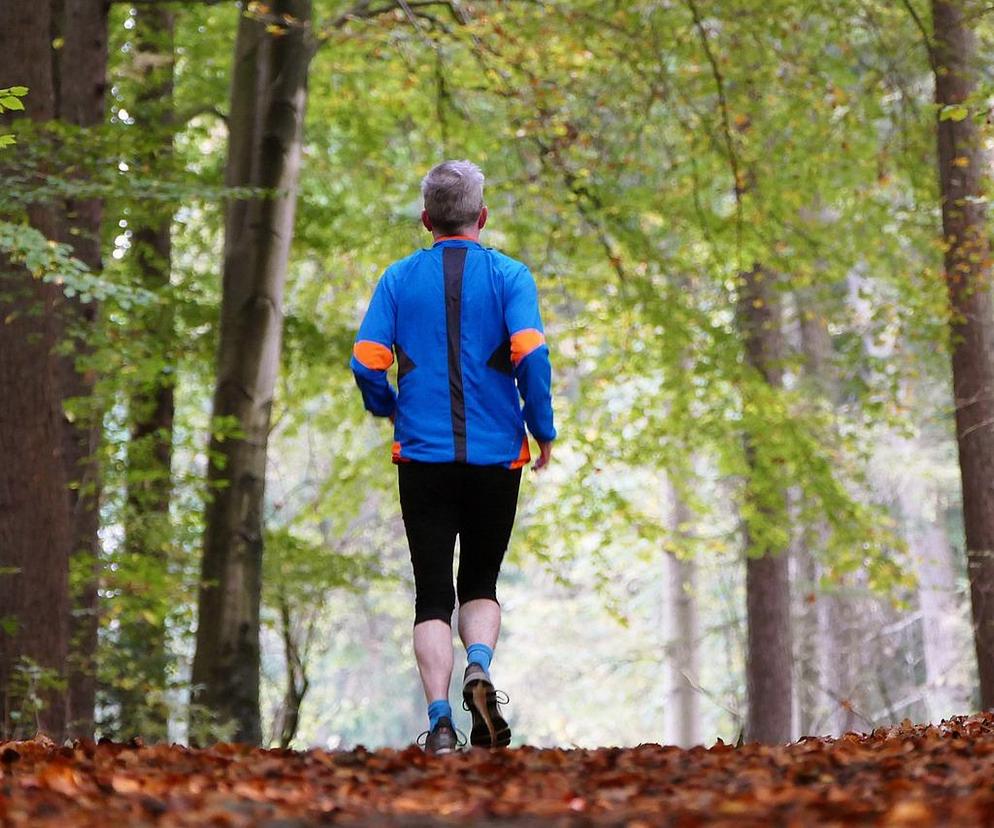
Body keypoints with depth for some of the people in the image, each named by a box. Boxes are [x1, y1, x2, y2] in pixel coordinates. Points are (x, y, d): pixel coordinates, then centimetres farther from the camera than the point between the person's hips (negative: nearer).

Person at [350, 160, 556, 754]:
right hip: (496, 456, 0)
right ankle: (479, 667, -12)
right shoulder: (508, 275, -1)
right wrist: (543, 430, -2)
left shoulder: (399, 279, 4)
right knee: (481, 582, 16)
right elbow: (531, 353, -14)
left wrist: (391, 410, 15)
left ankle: (441, 720, -10)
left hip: (423, 455, 0)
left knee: (433, 594, 3)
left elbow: (367, 360, -4)